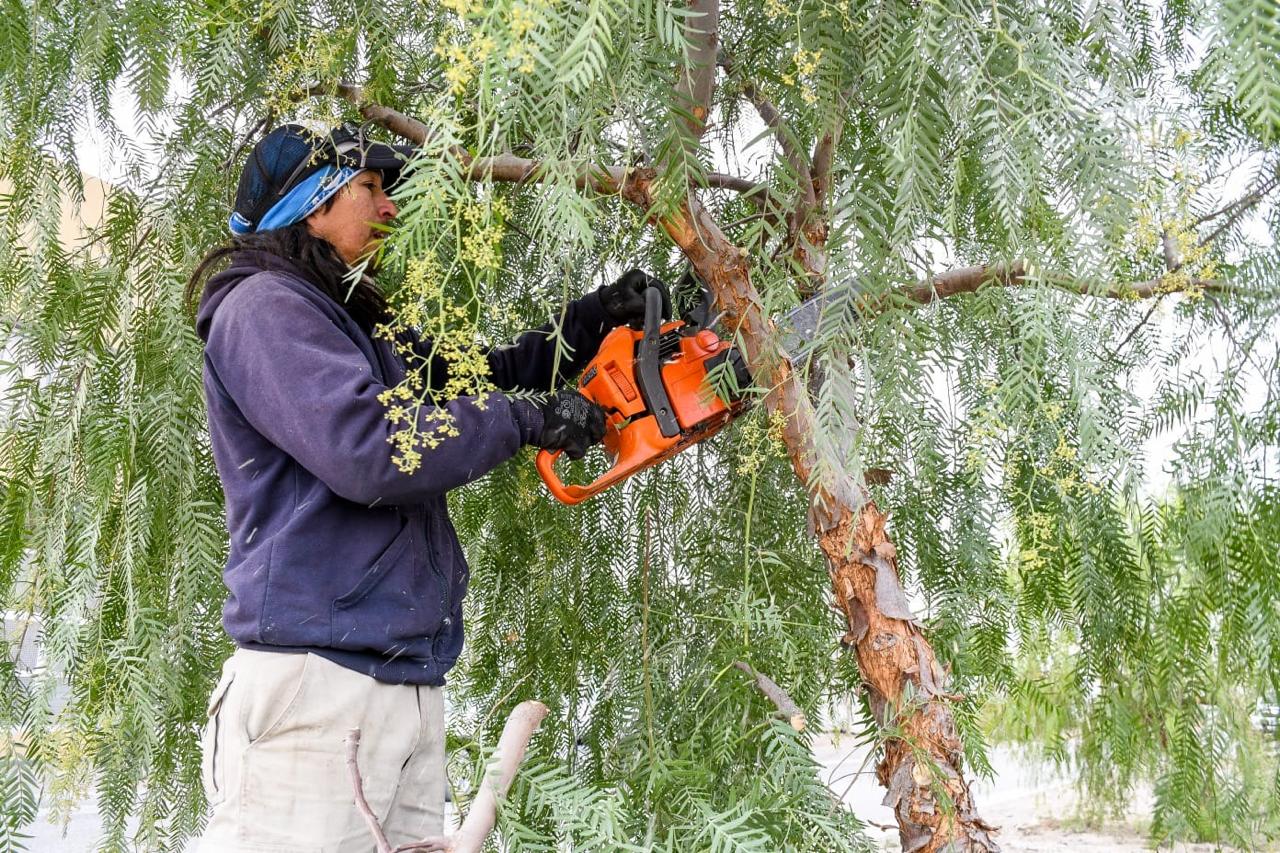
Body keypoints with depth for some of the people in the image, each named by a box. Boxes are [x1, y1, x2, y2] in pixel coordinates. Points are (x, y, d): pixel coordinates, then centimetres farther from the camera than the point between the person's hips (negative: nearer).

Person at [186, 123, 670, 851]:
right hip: (321, 678, -9)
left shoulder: (356, 324, 22)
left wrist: (594, 319, 18)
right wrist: (534, 416, -10)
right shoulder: (264, 306, -7)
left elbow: (472, 379, 29)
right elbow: (366, 448, -21)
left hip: (408, 681, 9)